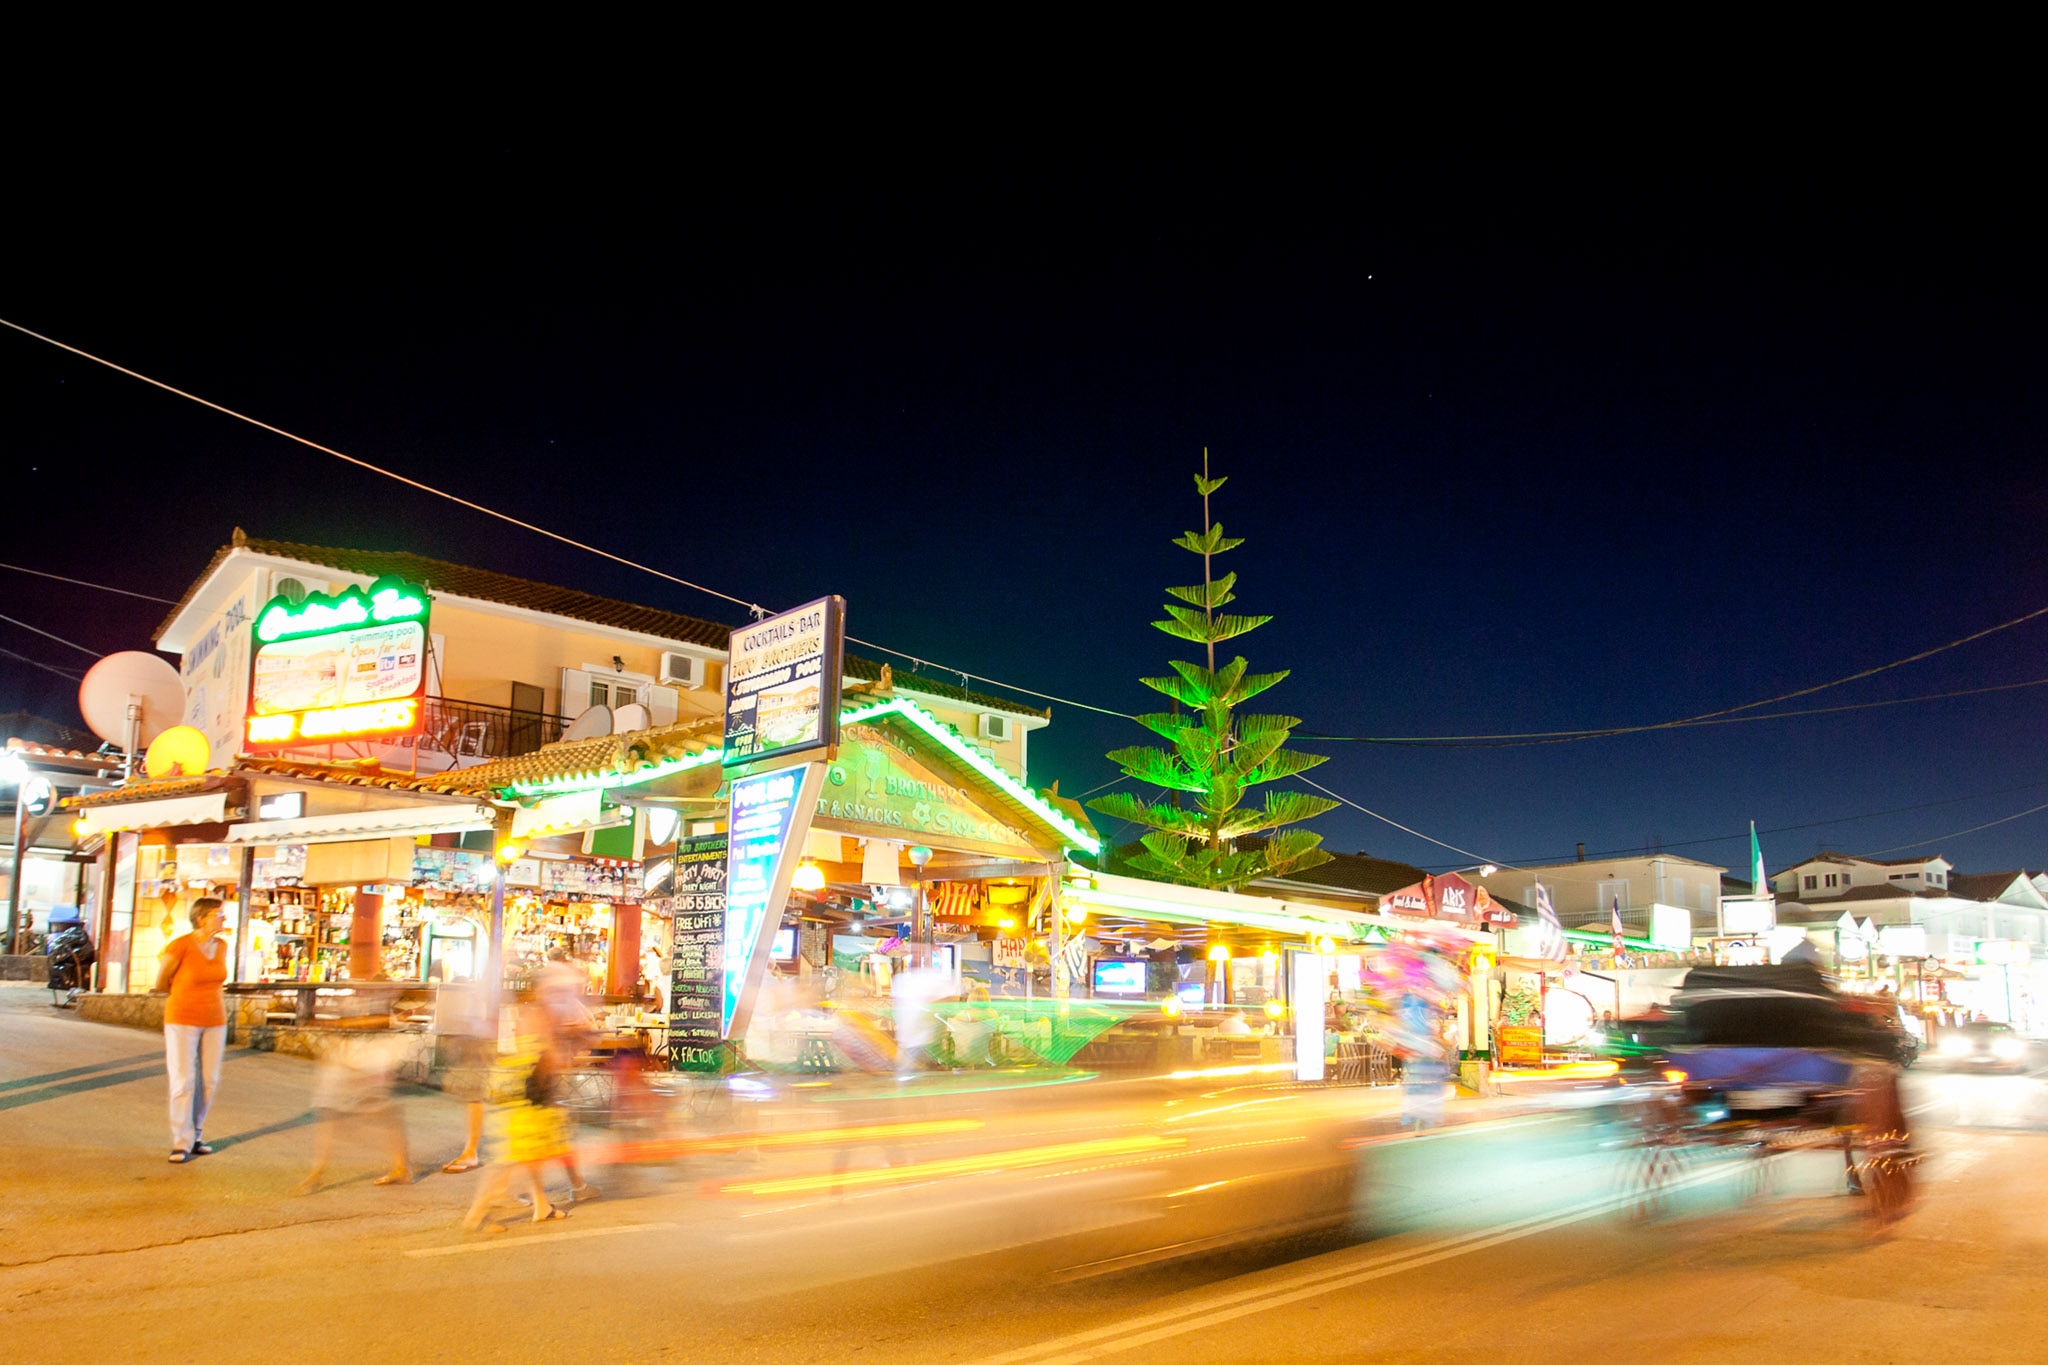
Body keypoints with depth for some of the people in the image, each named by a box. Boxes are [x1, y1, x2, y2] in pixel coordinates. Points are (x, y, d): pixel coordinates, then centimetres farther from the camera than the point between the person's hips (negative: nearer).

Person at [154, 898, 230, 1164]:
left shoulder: (221, 947, 2)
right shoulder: (180, 946, -16)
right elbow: (161, 982, -2)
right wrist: (183, 996, 12)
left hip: (214, 1022, 5)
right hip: (182, 1021, -5)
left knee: (209, 1081, 6)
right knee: (183, 1081, -6)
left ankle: (195, 1136, 19)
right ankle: (181, 1144, 0)